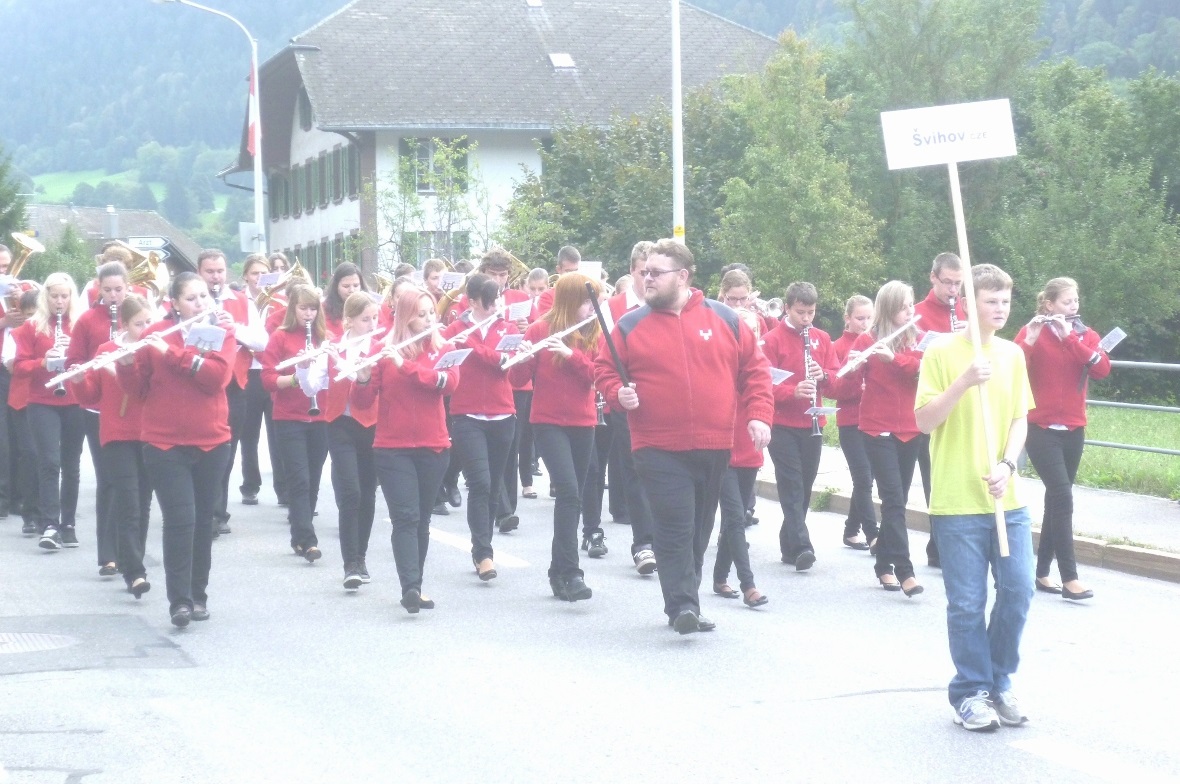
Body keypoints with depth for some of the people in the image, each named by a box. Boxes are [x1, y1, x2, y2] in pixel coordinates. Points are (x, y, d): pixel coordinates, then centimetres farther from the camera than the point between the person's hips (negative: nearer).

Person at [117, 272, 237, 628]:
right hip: (165, 444, -2)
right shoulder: (155, 334, 1)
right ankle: (179, 601, -9)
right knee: (180, 520, -11)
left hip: (211, 442, 2)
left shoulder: (222, 332, 3)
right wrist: (126, 363, -19)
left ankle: (199, 595, 20)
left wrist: (170, 353, -21)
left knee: (202, 520, 9)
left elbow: (217, 376, -15)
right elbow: (137, 388, 2)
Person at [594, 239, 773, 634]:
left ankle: (685, 603, 23)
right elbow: (604, 369, 8)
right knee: (675, 525, -12)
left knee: (699, 528, 11)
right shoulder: (630, 325, 2)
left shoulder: (724, 319, 4)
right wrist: (619, 393, -13)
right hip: (661, 449, -2)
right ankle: (683, 605, -11)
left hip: (715, 447, 2)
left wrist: (759, 415, -3)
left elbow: (754, 368, 7)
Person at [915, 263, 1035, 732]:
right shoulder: (943, 352, -5)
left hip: (1007, 499, 4)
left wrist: (1007, 465, -8)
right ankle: (971, 691, 13)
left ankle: (999, 682, 20)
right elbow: (924, 421, -9)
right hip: (958, 501, -4)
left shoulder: (1013, 354, 10)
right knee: (968, 602, -1)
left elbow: (1019, 420, 10)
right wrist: (964, 383, -23)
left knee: (1017, 591, 1)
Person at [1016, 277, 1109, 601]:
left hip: (1073, 431, 5)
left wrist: (1068, 336, -20)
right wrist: (1029, 341, -30)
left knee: (1056, 499, 10)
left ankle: (1042, 572, 19)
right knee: (1063, 497, -14)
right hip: (1041, 429, -5)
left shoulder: (1086, 335, 7)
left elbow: (1102, 369, -13)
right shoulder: (1030, 332, -4)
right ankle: (1069, 578, -15)